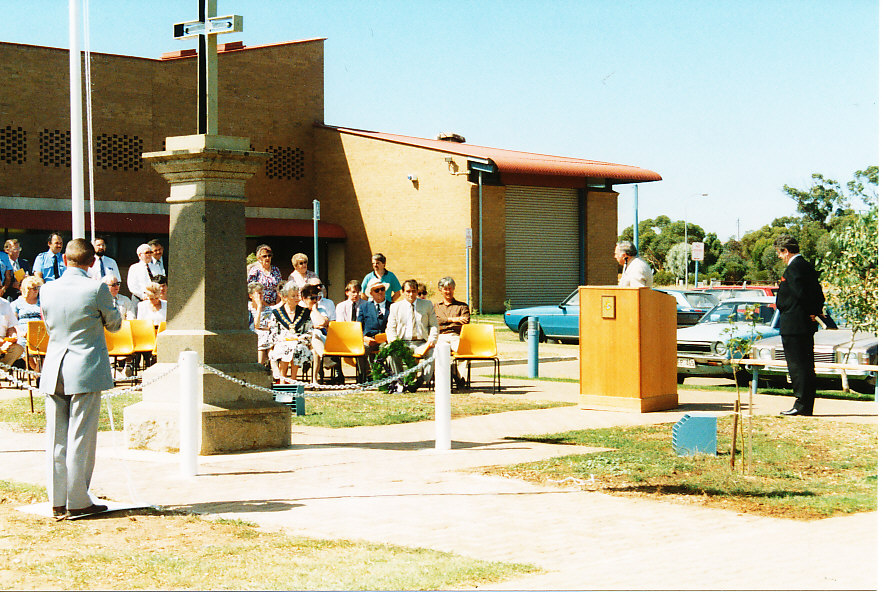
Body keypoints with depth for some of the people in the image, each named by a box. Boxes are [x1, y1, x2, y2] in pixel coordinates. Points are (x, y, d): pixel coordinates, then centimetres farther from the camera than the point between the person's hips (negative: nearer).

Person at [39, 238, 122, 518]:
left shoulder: (47, 290, 2)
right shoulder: (97, 289, -11)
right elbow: (114, 324, 3)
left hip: (53, 373, 4)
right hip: (86, 371, -4)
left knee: (56, 439, 9)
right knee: (80, 438, 0)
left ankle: (58, 501, 13)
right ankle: (77, 502, 3)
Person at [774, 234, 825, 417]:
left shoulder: (793, 267, -15)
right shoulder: (807, 266, 15)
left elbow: (800, 293, -21)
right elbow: (819, 295, 16)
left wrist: (810, 313, -9)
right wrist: (815, 312, 9)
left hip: (793, 326, -10)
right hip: (807, 326, 10)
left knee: (797, 366, -7)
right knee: (807, 366, 11)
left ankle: (802, 405, -6)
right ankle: (807, 407, 16)